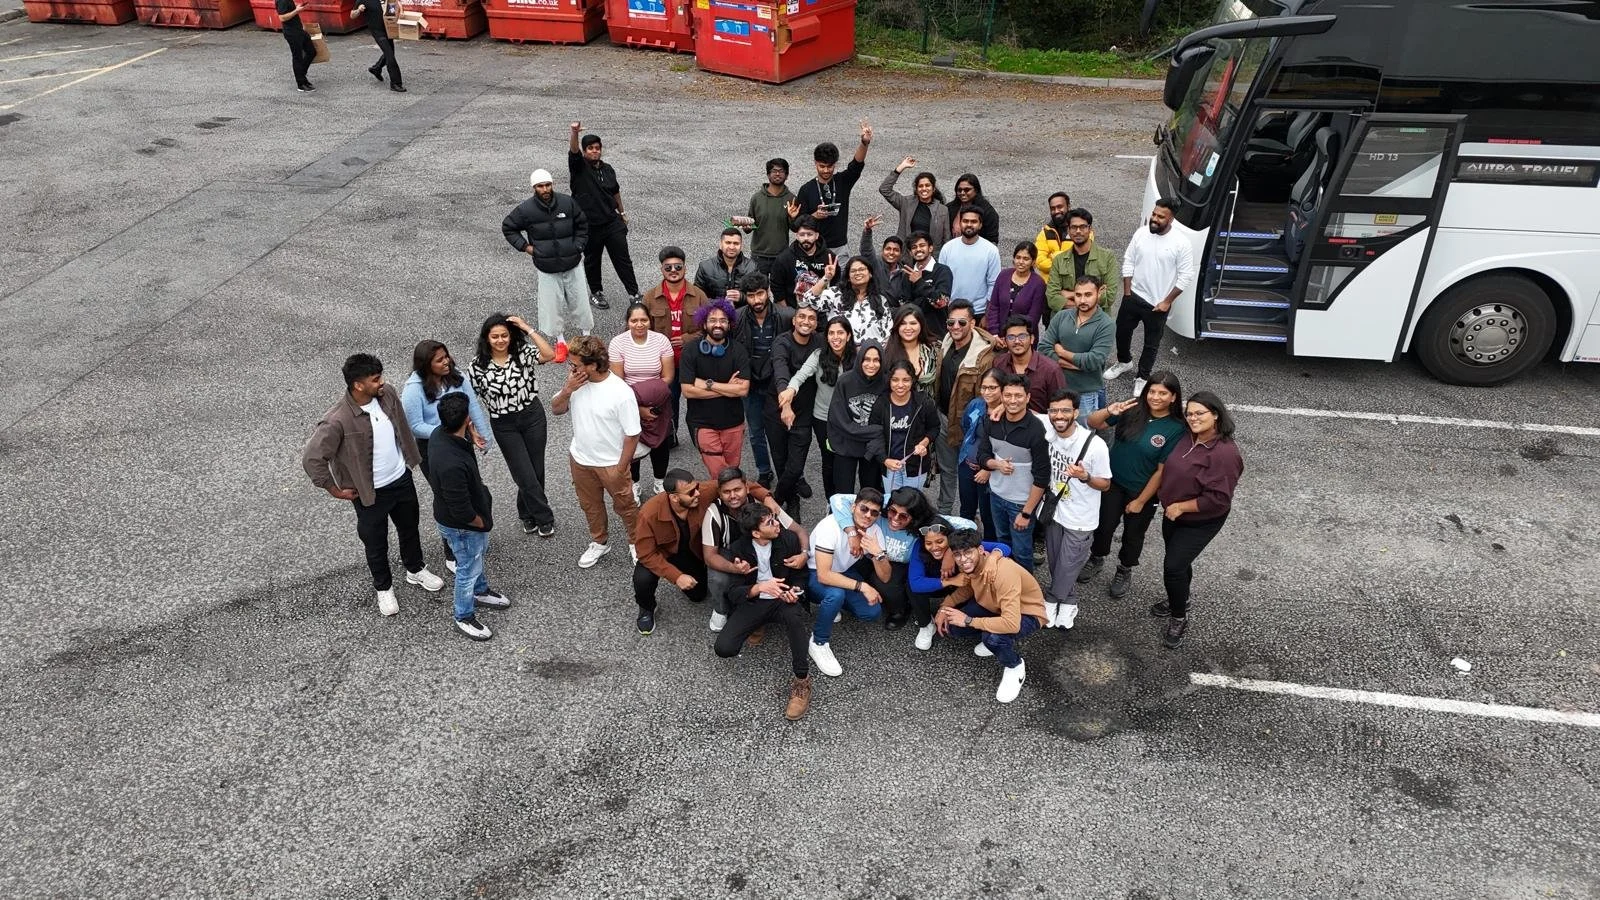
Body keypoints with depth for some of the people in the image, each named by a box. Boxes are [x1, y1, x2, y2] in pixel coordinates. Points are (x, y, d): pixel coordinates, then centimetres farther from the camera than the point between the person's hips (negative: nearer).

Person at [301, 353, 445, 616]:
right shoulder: (338, 421, -31)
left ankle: (416, 570, 52)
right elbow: (311, 458, -25)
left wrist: (410, 457, 13)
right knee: (376, 544, 16)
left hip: (402, 479, 5)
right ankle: (384, 587, 41)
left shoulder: (388, 394, -12)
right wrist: (335, 490, -16)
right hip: (371, 493, -5)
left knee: (410, 528, 26)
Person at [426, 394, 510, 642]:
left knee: (479, 553, 32)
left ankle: (480, 591, 59)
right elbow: (461, 512, -32)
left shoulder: (441, 433, -16)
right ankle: (464, 617, 40)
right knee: (468, 569, 16)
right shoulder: (451, 465, -44)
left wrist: (470, 437, -4)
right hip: (461, 526, -9)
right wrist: (483, 522, -14)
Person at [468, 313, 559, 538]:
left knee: (536, 469, 12)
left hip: (532, 416, 1)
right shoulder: (478, 365, -9)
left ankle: (527, 513, 36)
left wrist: (528, 329, -23)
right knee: (526, 474, 1)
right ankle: (545, 518, 18)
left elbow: (550, 355, -26)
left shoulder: (522, 352, -9)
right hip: (504, 425, -1)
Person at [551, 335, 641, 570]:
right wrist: (567, 390, -20)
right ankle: (600, 542, 47)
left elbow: (632, 435, -21)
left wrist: (620, 469, -16)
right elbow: (556, 410, 0)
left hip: (611, 463, -5)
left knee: (625, 506, 15)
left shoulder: (621, 392, -28)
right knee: (590, 504, 24)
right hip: (580, 459, 6)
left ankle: (638, 544, 38)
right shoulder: (576, 381, -12)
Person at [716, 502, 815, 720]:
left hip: (783, 599, -1)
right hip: (753, 602, 1)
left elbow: (802, 574, 2)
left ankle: (802, 681, -23)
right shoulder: (738, 550, -12)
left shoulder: (789, 539, -10)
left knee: (794, 616, -39)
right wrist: (760, 588, -30)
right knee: (723, 648, -20)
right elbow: (733, 593, -11)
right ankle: (758, 626, 14)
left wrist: (795, 591, -21)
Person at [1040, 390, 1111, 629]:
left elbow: (1105, 484, -15)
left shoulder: (1095, 445, -27)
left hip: (1080, 519, -4)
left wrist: (1085, 477, -35)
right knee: (1055, 563, 19)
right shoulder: (1047, 433, -15)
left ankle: (1052, 600, 38)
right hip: (1054, 510, 4)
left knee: (1067, 568, 11)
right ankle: (1068, 602, 43)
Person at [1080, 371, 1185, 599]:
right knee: (1104, 525, 21)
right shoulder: (1133, 410, -13)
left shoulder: (1176, 429, -20)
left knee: (1133, 534, 20)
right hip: (1113, 483, 2)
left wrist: (1140, 501, -12)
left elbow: (1162, 470, -16)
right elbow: (1093, 424, -10)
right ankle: (1096, 559, 49)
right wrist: (1109, 411, -31)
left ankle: (1125, 571, 46)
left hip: (1143, 492, -2)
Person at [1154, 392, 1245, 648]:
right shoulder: (1188, 438, -6)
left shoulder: (1224, 453, -28)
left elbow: (1218, 499, -29)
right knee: (1179, 561, 23)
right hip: (1172, 515, 7)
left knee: (1173, 566, -6)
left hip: (1200, 522, -7)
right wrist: (1170, 505, 7)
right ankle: (1179, 600, 47)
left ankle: (1179, 618, 15)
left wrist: (1180, 507, -21)